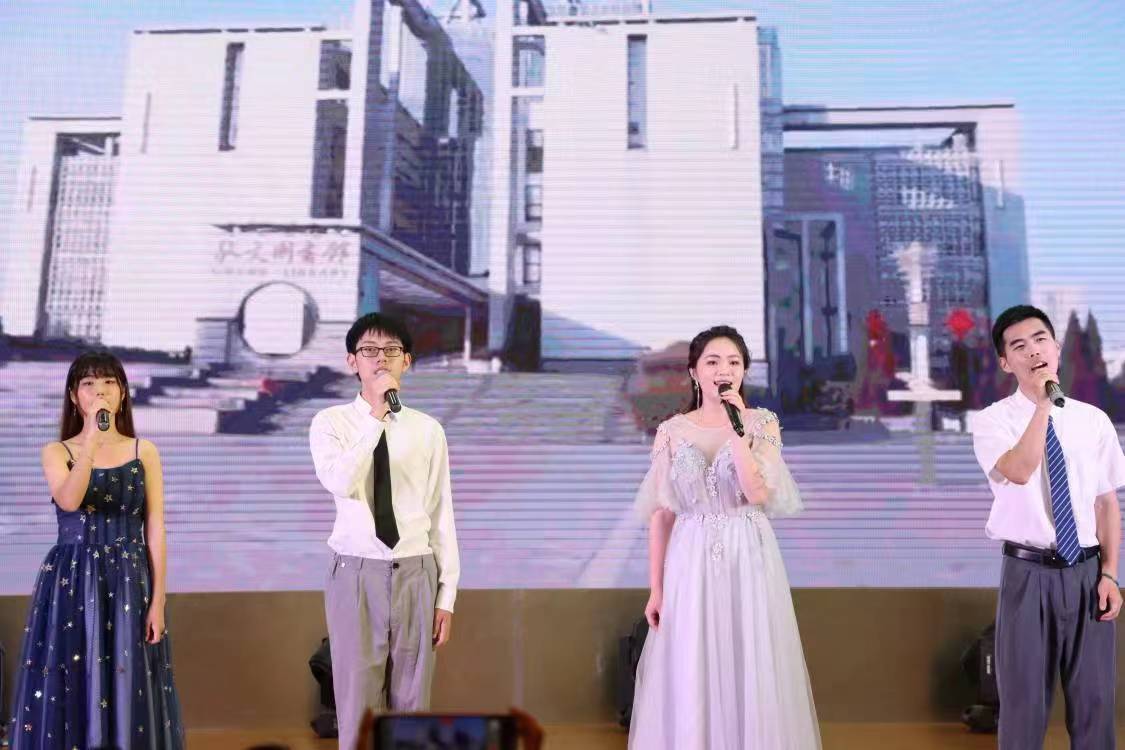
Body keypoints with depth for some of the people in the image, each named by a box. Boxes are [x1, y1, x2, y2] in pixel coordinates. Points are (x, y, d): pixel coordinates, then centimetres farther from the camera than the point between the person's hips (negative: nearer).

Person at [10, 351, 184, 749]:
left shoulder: (144, 452, 2)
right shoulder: (56, 452, 2)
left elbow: (155, 530, -1)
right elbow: (69, 501, -20)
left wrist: (158, 601, -5)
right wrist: (92, 438, -23)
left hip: (128, 583, 0)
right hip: (71, 583, 0)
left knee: (128, 689, 5)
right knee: (71, 687, 5)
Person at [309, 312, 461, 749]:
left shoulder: (428, 430, 4)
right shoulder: (331, 422, -1)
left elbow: (441, 515, 5)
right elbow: (340, 483, -22)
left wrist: (446, 594, 4)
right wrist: (376, 415, -24)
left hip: (415, 574, 2)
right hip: (357, 575, -1)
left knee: (412, 704, 12)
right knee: (358, 704, 8)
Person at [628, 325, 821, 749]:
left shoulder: (762, 423, 0)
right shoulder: (672, 431, 2)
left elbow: (759, 494, -13)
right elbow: (661, 513, 2)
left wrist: (736, 429, -16)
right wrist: (655, 587, 0)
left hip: (750, 559, 0)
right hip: (692, 562, 1)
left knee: (753, 674, 7)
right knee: (691, 679, 7)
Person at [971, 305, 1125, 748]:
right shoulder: (993, 420, -7)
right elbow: (1019, 472, -26)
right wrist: (1042, 403, -22)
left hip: (1086, 571, 3)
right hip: (1029, 572, -3)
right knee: (1024, 697, 9)